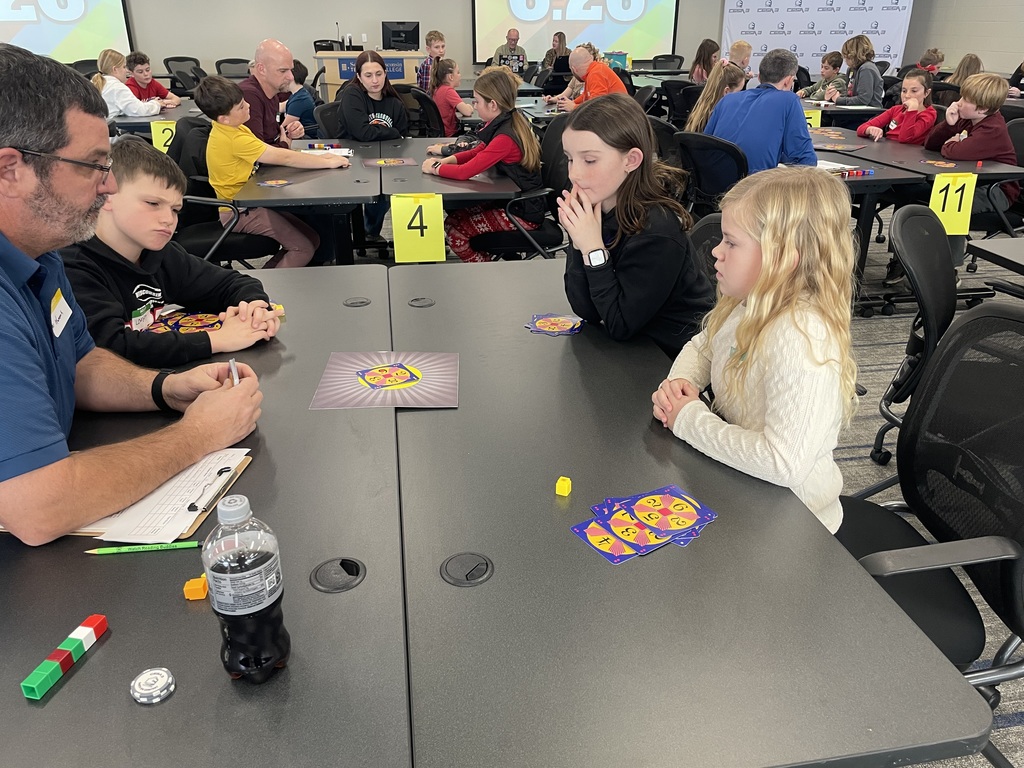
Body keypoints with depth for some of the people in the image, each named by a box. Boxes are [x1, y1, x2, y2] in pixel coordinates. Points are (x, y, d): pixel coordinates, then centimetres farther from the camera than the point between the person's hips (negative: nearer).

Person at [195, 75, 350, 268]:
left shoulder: (232, 129, 7)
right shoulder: (235, 140, -23)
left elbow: (272, 154, 8)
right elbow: (284, 159, -22)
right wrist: (328, 162, -15)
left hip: (250, 203, 10)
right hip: (240, 212, -10)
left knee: (312, 239, 7)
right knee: (303, 248, -17)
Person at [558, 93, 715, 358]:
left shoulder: (657, 230, -24)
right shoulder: (595, 207, -6)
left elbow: (620, 327, -20)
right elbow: (586, 310, -8)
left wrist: (594, 249, -25)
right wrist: (578, 241, -20)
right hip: (636, 345, 6)